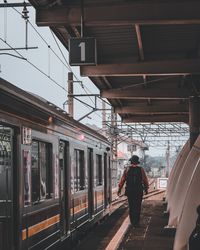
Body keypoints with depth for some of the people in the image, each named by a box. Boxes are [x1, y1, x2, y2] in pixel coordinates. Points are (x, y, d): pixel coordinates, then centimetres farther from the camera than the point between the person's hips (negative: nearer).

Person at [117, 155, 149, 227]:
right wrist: (146, 189, 12)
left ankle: (132, 222, 17)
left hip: (129, 191, 1)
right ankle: (136, 222, 3)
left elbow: (122, 180, -2)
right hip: (139, 191, -1)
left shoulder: (127, 169, -2)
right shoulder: (141, 169, -2)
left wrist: (119, 189, 5)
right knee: (137, 207, 5)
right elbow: (145, 180, 1)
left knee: (131, 206, 12)